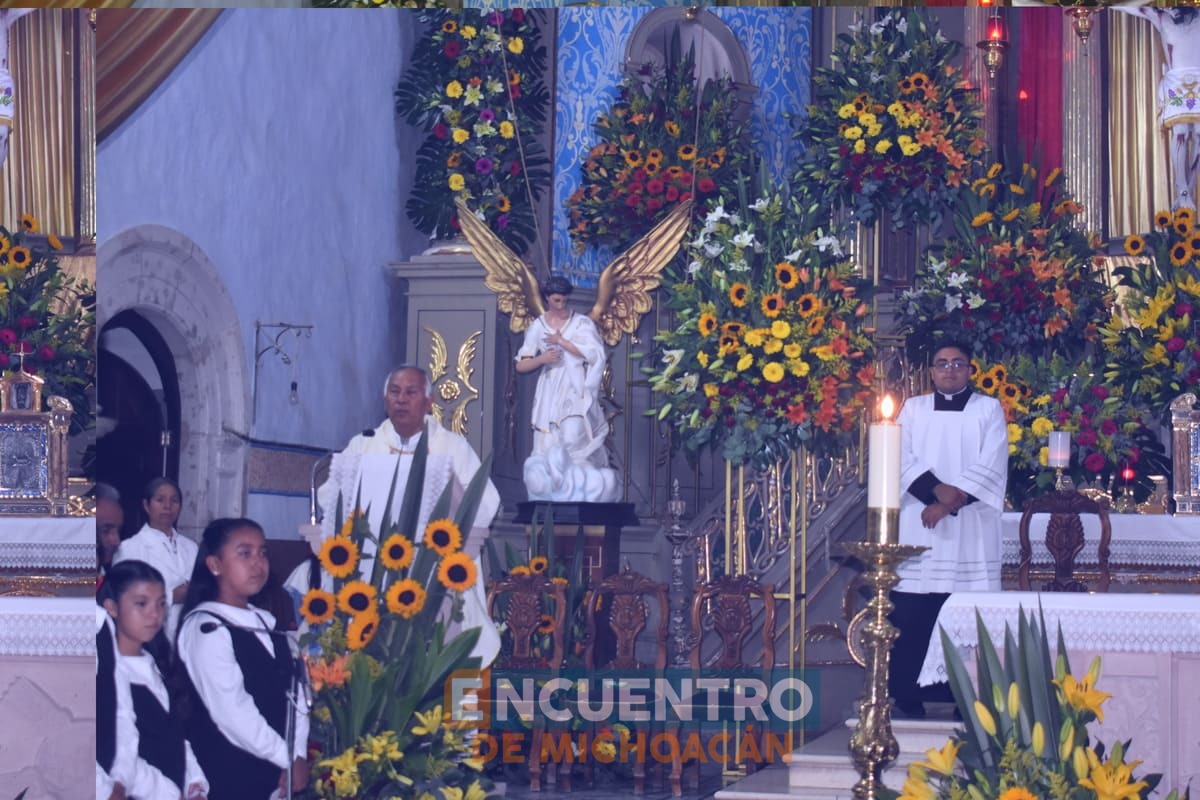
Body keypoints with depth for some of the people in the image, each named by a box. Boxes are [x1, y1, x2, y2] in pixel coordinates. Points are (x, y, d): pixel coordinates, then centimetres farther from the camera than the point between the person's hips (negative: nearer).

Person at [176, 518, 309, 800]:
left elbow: (293, 693, 7)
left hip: (273, 774, 7)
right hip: (228, 777, -7)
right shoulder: (206, 629, -11)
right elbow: (232, 711, -17)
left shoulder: (265, 623, 13)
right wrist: (289, 759, -11)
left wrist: (297, 755, -7)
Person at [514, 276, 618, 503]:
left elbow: (594, 354, -9)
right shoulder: (537, 327, 8)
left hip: (576, 392, -3)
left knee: (573, 439, -19)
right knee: (548, 447, -2)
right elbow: (520, 365, 7)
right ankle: (550, 499, 2)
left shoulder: (581, 323, 3)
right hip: (550, 393, 3)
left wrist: (561, 341, -7)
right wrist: (541, 359, -12)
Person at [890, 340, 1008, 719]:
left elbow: (991, 467, -2)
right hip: (919, 530, 1)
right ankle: (906, 700, -1)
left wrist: (950, 502, -11)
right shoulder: (913, 408, 15)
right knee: (911, 619, -5)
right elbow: (903, 459, 2)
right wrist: (936, 489, -14)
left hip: (970, 531, -1)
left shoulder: (989, 409, 9)